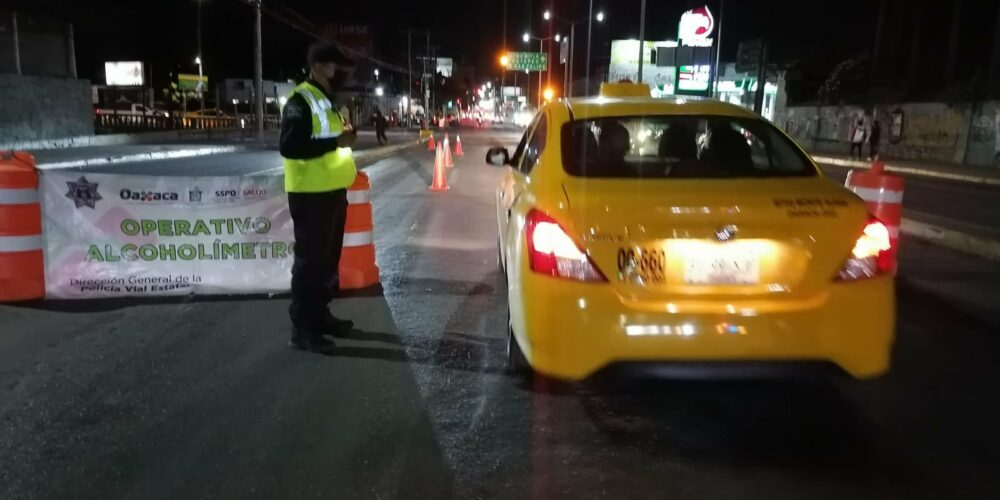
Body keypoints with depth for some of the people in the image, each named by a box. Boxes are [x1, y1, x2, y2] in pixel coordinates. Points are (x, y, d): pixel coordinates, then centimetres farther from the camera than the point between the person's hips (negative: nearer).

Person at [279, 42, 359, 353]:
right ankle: (302, 329, 2)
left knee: (328, 259, 16)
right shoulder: (300, 101, -14)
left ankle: (320, 315, 29)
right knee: (310, 261, -5)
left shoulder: (328, 101, 17)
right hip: (310, 195, -10)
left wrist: (346, 136, 12)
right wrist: (336, 141, -25)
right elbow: (289, 146, -25)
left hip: (332, 192, 10)